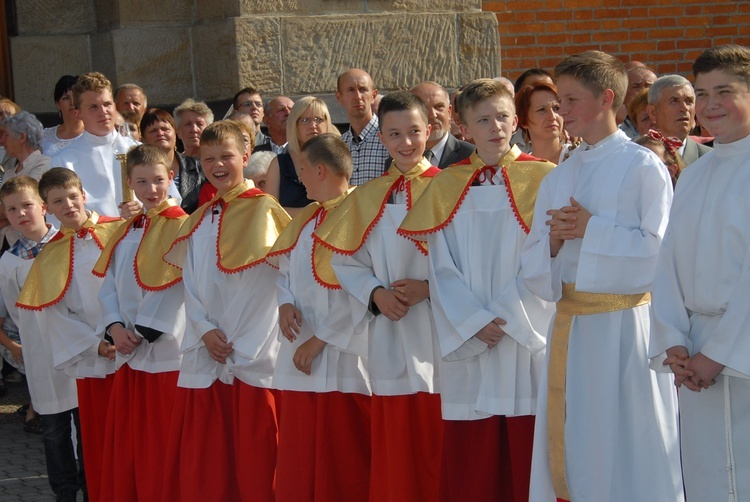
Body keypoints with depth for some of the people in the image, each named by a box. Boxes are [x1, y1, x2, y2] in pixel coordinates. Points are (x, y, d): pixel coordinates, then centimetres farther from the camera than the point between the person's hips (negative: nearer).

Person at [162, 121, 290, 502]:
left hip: (253, 357, -5)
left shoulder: (263, 210, -2)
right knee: (201, 470, 6)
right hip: (203, 357, 5)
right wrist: (205, 330, -6)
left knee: (255, 464, -3)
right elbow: (190, 285, 11)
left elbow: (277, 274, -7)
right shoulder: (199, 221, 15)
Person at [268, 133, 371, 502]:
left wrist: (320, 340, -13)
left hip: (344, 356, -7)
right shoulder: (304, 219, 15)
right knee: (298, 469, 9)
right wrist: (286, 303, -3)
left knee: (343, 471, -1)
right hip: (299, 358, 7)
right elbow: (284, 271, 20)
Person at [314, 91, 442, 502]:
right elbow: (344, 261, 10)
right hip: (392, 340, 3)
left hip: (441, 338, -3)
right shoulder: (367, 198, 10)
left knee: (441, 452, 0)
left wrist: (429, 288, -16)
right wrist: (375, 293, -7)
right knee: (396, 455, 7)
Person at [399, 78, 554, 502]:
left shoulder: (541, 179, 2)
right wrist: (476, 322, -9)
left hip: (527, 337, -2)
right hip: (467, 342, 2)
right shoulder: (446, 187, 8)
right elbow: (443, 268, 3)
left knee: (528, 463, -1)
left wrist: (507, 318, -12)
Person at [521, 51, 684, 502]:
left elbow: (659, 249, -13)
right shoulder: (557, 179, 13)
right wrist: (554, 240, -8)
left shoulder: (643, 167, -5)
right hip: (571, 324, 6)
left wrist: (592, 229, -15)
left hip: (625, 325, -6)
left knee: (628, 448, 0)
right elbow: (534, 263, 12)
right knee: (571, 444, 8)